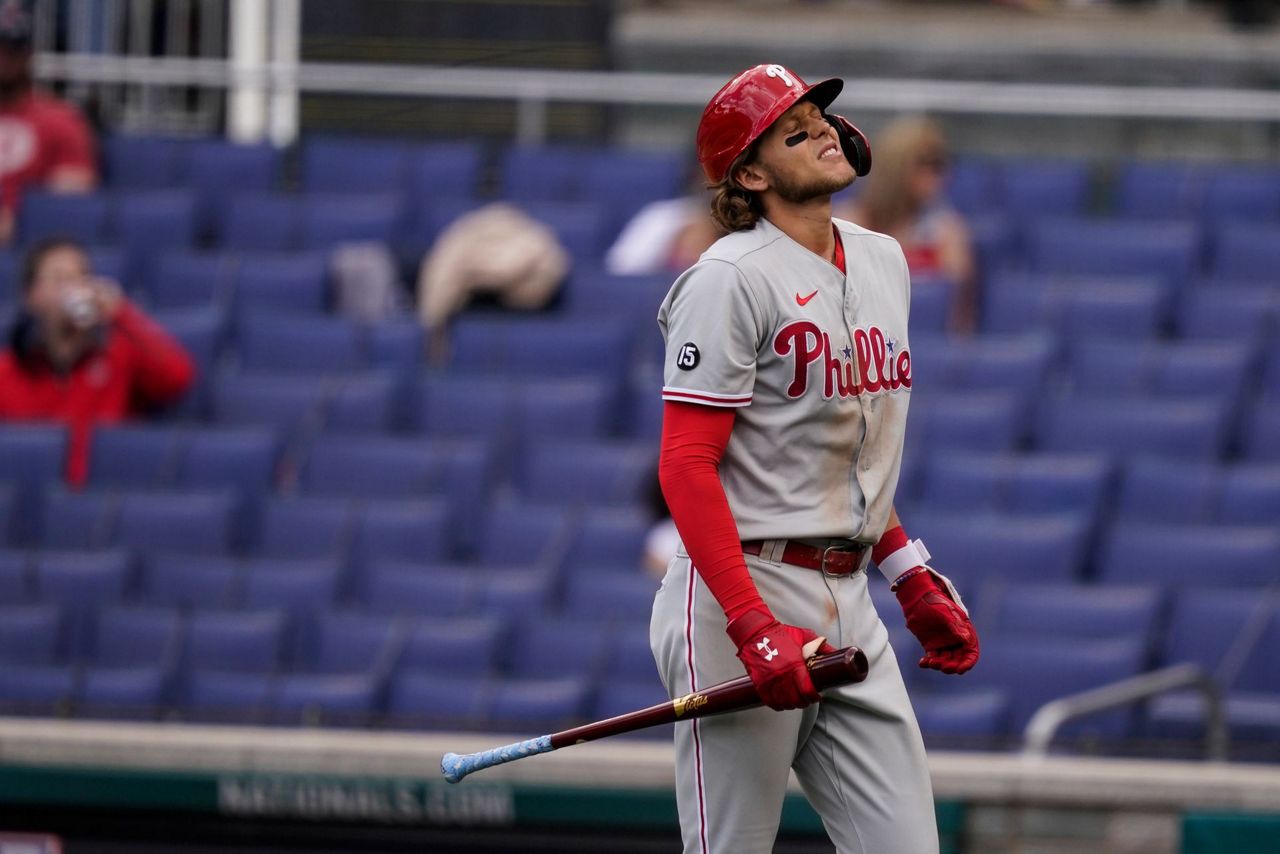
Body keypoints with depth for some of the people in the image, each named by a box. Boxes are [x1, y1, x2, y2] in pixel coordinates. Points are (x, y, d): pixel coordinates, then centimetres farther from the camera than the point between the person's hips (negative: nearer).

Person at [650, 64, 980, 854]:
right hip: (744, 596, -7)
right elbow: (686, 466, -16)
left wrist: (911, 575, 16)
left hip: (849, 604, 7)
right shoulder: (732, 278, -11)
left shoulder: (884, 261, 14)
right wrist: (756, 629, -23)